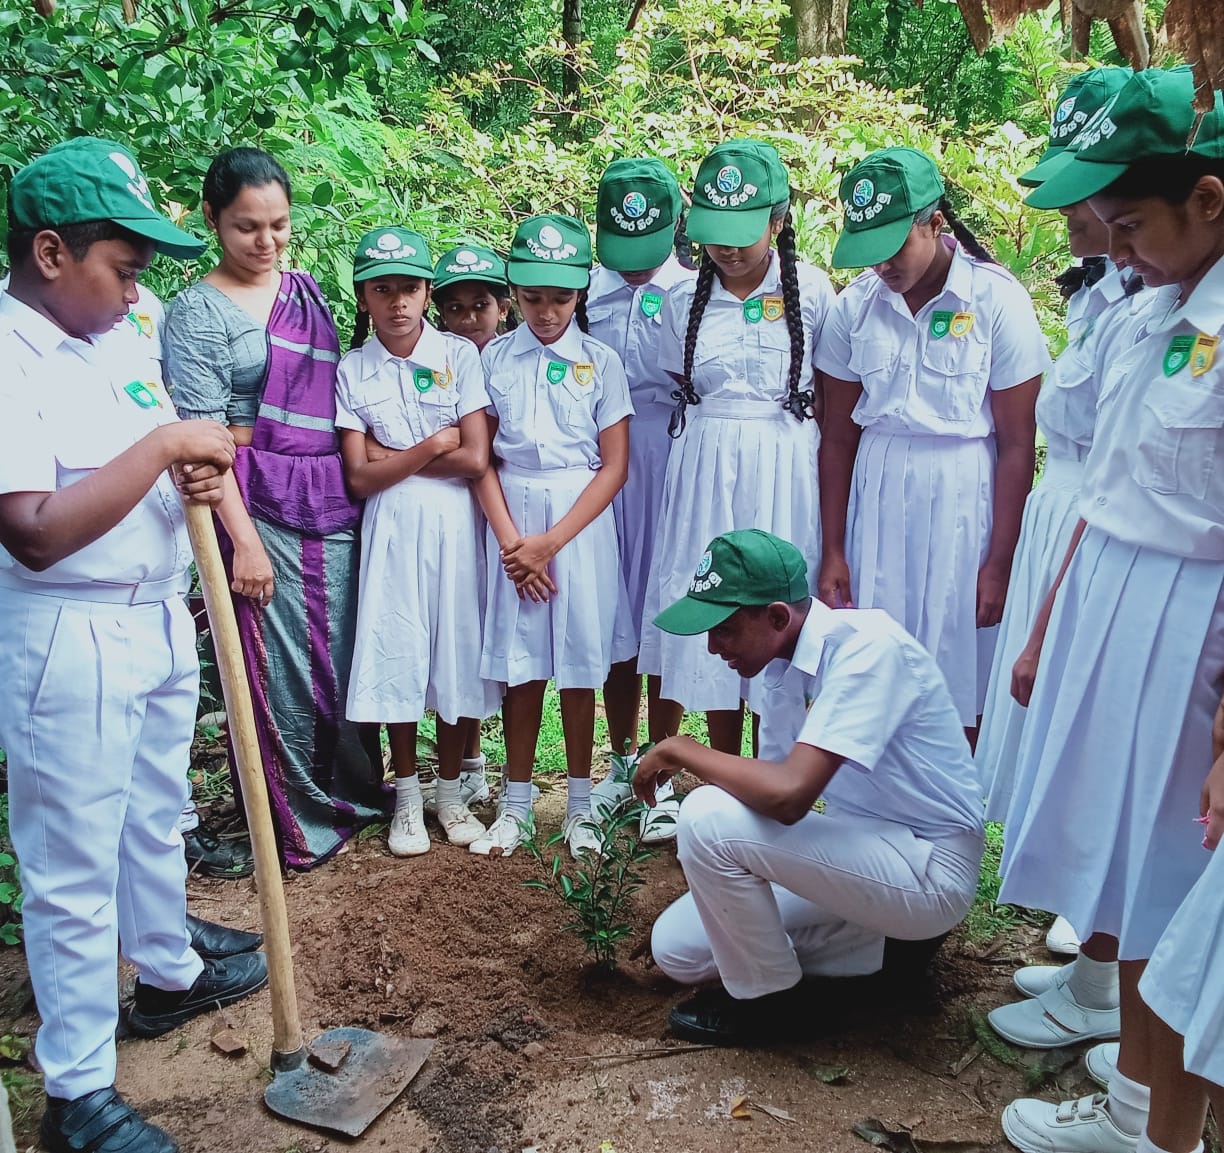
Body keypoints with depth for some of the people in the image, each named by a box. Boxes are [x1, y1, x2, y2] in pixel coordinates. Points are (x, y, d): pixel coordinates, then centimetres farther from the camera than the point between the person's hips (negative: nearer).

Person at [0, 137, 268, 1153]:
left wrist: (204, 472, -5)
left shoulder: (119, 336, 7)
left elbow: (163, 460, 18)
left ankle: (170, 970, 47)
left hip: (159, 619, 8)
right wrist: (165, 444, -26)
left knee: (155, 816, 25)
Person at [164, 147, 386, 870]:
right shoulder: (197, 311, -3)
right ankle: (302, 825, 17)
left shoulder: (307, 290, 14)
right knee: (283, 663, 1)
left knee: (346, 650, 10)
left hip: (337, 503, 5)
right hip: (263, 506, -5)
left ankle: (352, 792, 30)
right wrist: (244, 538, -14)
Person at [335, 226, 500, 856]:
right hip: (390, 527, 1)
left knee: (457, 653, 4)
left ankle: (449, 789, 22)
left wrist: (389, 457, -6)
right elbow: (358, 477, -2)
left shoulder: (459, 354, 0)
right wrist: (431, 446, -8)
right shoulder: (353, 370, 4)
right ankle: (407, 797, 20)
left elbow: (475, 459, -9)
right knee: (396, 655, 3)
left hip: (455, 523, 0)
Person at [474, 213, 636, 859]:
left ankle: (580, 804, 18)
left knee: (579, 662, 4)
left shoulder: (601, 362, 0)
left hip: (580, 516, -1)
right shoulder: (495, 358, 4)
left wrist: (551, 541, -11)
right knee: (520, 665, 5)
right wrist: (510, 539, -10)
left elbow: (614, 466, -4)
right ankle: (516, 802, 18)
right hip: (510, 518, 1)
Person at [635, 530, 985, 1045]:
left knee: (709, 817, -24)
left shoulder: (866, 647, -25)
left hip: (931, 872, -9)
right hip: (862, 850, 9)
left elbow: (788, 794, -34)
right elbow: (770, 785, 11)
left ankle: (769, 1002, -1)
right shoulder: (784, 663, 1)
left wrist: (680, 750, -20)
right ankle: (886, 947, 12)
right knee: (676, 947, 4)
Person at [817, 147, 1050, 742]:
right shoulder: (856, 303, 0)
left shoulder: (997, 300, -9)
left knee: (961, 681, 4)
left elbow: (1016, 444, -7)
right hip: (878, 493, 3)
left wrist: (1000, 563, -9)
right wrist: (832, 551, 5)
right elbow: (838, 436, 5)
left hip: (964, 494, -3)